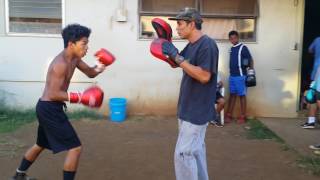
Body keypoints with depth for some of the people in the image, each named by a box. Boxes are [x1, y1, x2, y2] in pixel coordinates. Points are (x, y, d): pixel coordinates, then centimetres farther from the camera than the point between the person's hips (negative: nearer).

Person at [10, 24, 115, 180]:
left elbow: (90, 73, 14)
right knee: (75, 148, -7)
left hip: (47, 108, 10)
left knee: (41, 144, 29)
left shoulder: (74, 58, 6)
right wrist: (81, 97, -27)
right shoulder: (61, 63, -23)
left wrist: (99, 67, -8)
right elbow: (54, 94, -25)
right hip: (50, 109, -10)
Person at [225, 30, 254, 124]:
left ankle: (242, 117, 6)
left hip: (240, 76, -6)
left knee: (242, 96, 0)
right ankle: (228, 115, 13)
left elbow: (250, 59, -8)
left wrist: (251, 71, -17)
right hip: (232, 75, 6)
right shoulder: (231, 49, 13)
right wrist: (231, 73, 12)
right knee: (232, 95, 9)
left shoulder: (243, 47, -6)